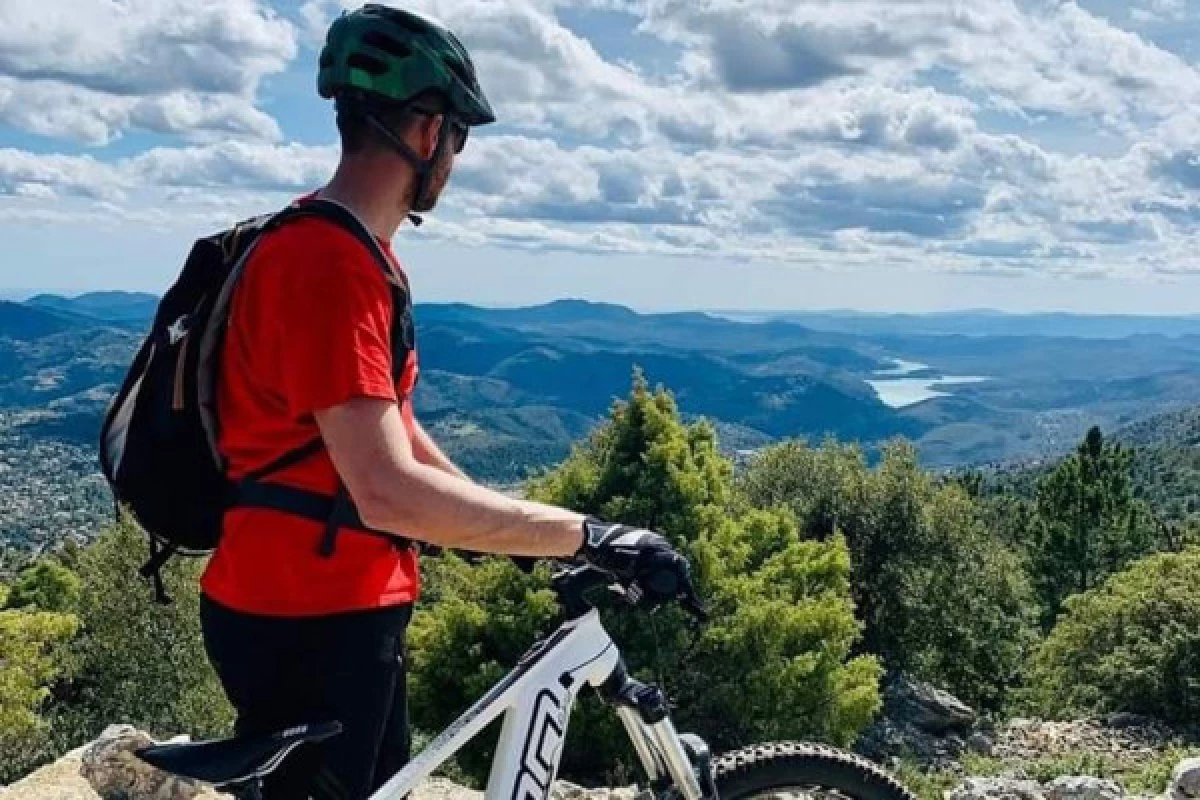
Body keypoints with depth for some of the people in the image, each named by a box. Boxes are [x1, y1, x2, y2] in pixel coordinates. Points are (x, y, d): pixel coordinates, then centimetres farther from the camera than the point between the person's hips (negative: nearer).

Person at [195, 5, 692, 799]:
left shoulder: (348, 253, 9)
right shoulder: (328, 265, -26)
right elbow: (390, 490, -33)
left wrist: (513, 522, 12)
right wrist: (586, 534, -29)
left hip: (346, 607, 10)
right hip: (303, 624, -10)